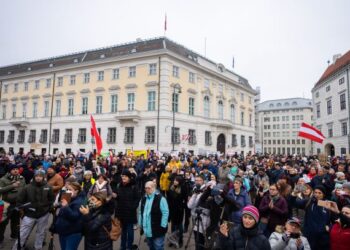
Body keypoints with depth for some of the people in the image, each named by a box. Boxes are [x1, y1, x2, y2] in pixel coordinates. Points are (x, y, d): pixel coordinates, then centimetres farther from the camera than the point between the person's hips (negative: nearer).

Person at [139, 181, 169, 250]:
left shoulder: (160, 199, -14)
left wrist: (162, 226, -15)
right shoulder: (143, 199, 8)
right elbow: (140, 213, 15)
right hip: (147, 230, 7)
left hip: (157, 230, -7)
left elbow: (165, 213, -15)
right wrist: (141, 225, 14)